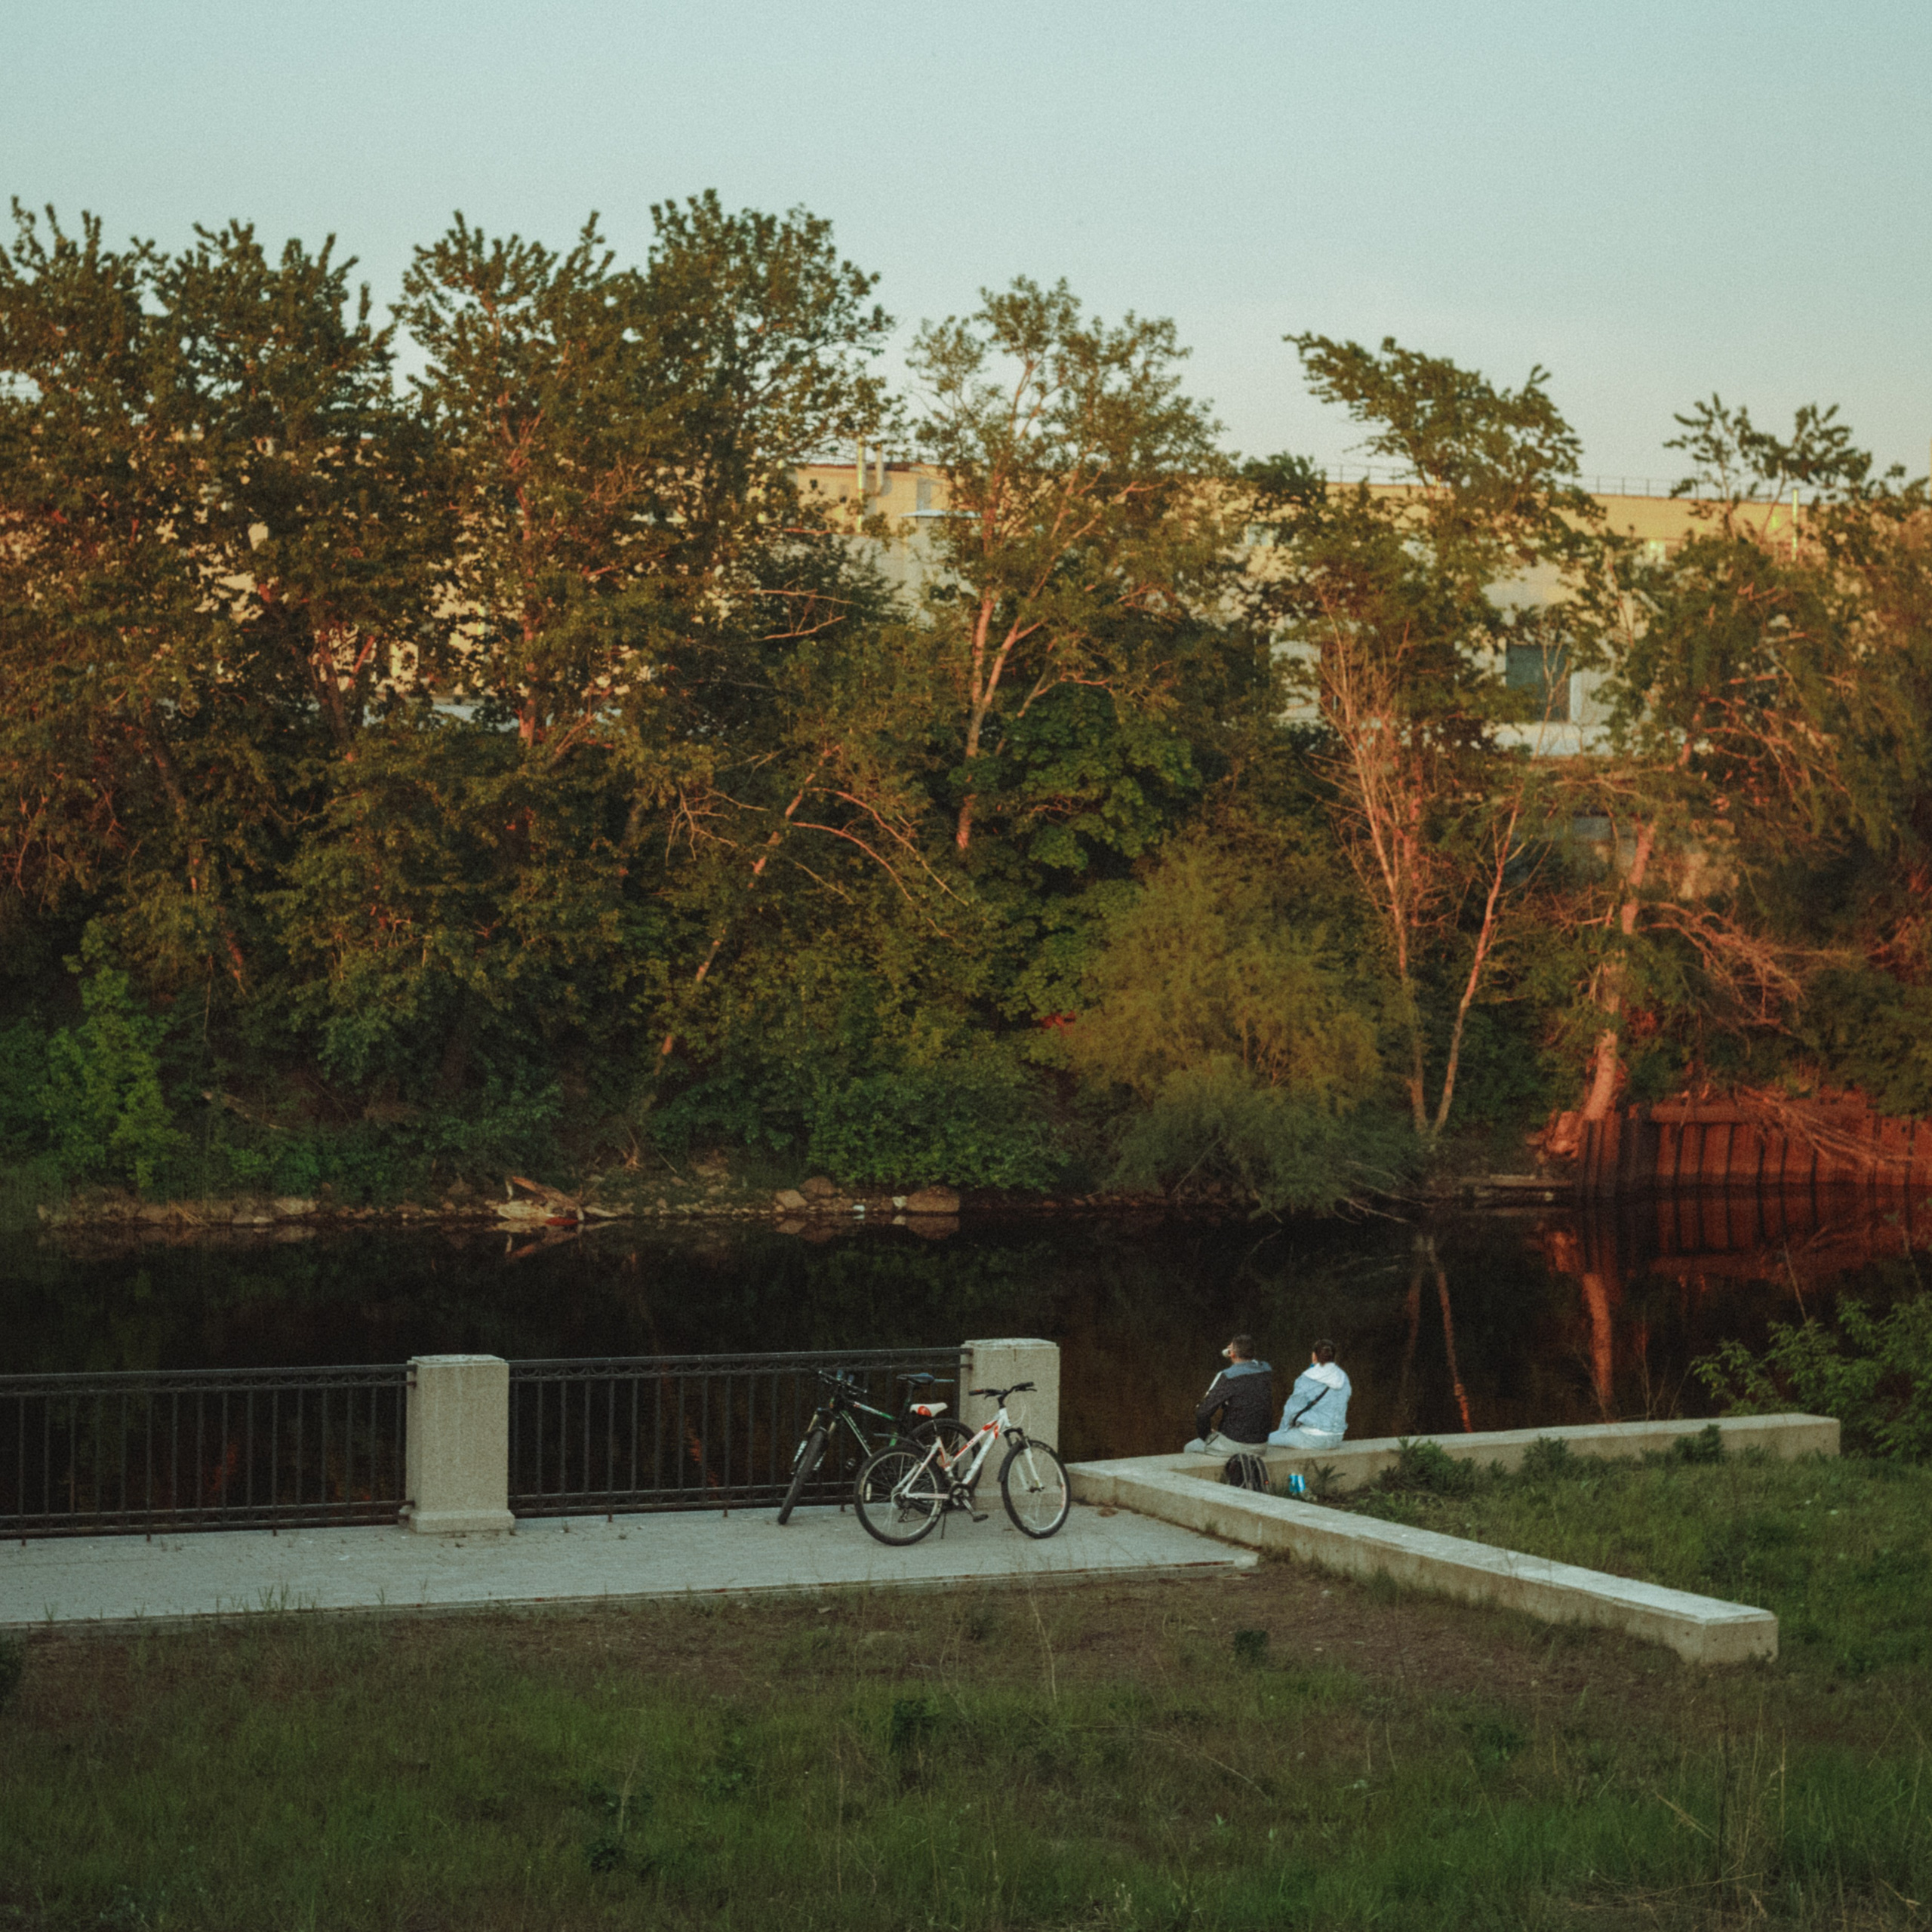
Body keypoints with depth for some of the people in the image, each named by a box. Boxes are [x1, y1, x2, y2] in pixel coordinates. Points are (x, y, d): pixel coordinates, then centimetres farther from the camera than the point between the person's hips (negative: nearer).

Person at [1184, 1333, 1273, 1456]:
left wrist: (1205, 1435, 1)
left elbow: (1203, 1412, -17)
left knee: (1191, 1449, 21)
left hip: (1234, 1444, -7)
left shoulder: (1228, 1377, -19)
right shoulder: (1266, 1371, -1)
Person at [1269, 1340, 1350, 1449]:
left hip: (1311, 1438, -7)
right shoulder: (1343, 1378, 3)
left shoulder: (1307, 1379, -15)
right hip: (1335, 1438, 7)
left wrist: (1283, 1430, 9)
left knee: (1271, 1439, 17)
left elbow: (1293, 1410, -9)